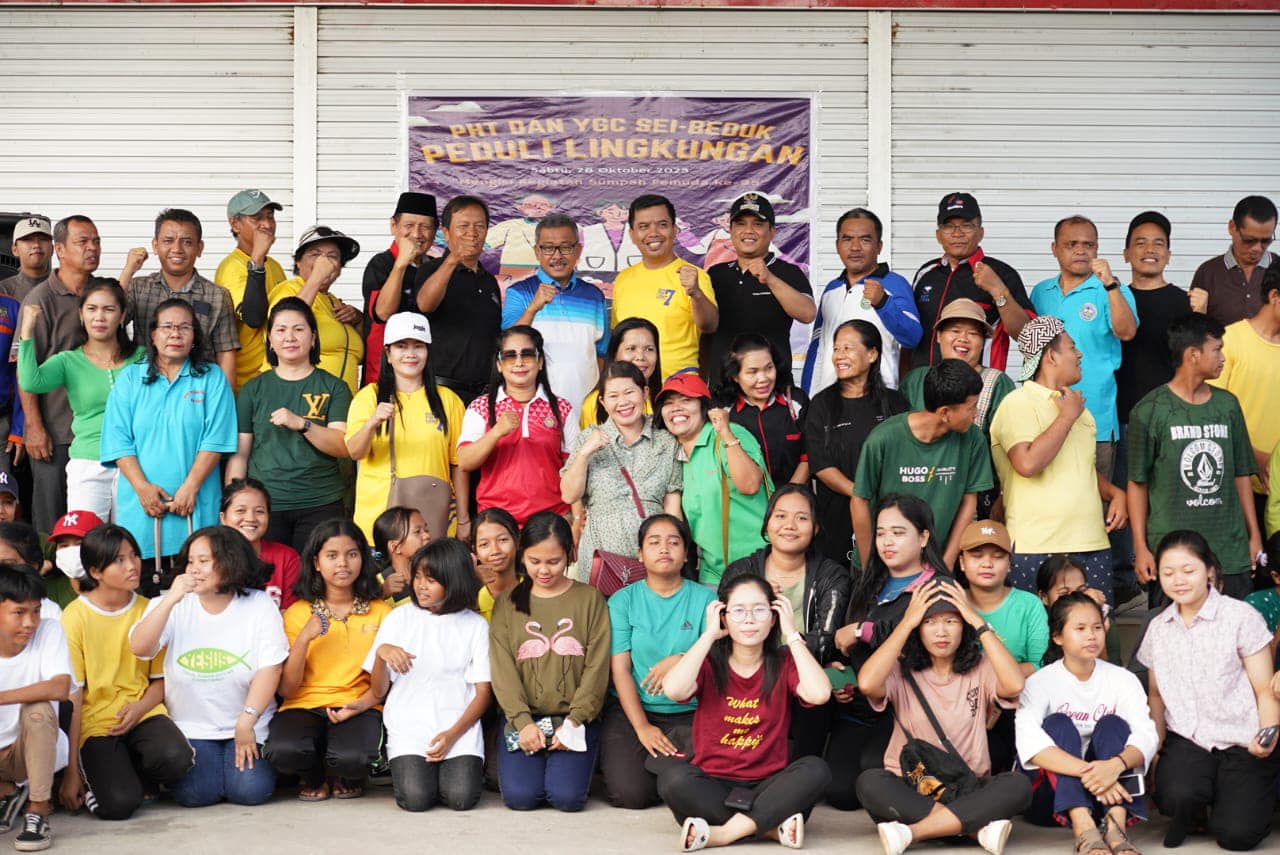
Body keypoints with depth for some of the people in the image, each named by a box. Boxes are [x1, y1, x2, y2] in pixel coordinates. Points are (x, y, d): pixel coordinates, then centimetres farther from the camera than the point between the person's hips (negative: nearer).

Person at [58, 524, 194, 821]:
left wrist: (140, 707, -13)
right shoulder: (75, 618, -5)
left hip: (143, 713, 3)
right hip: (95, 721, -3)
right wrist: (71, 771, -9)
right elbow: (71, 694, -7)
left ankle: (127, 775, 3)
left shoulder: (149, 611, 7)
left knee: (176, 757, -30)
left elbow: (161, 679, 11)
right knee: (118, 804, -26)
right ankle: (97, 775, 9)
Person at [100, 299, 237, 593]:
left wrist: (190, 487, -11)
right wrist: (143, 487, -8)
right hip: (141, 502, 1)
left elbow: (215, 440, -1)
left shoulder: (212, 379, 8)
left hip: (195, 503, -1)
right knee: (140, 586, -2)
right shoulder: (130, 378, 12)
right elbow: (118, 439, 4)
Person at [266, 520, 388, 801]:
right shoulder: (297, 613, 6)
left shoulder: (381, 612, 8)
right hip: (305, 705, 0)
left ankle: (345, 778, 8)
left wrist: (363, 703, -14)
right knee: (283, 751, -33)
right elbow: (285, 689, 1)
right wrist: (304, 638, -13)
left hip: (357, 706, 0)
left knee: (353, 758, -34)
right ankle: (314, 776, 6)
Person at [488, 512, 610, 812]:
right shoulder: (507, 604, 8)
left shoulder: (589, 599, 5)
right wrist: (524, 721, -13)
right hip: (522, 717, 1)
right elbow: (502, 669, 0)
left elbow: (597, 667, -1)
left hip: (574, 717, -1)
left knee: (567, 796, -20)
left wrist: (574, 721, -12)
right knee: (520, 795, -19)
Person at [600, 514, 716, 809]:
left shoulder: (705, 598, 5)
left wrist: (680, 660, -20)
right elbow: (620, 669, -1)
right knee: (629, 794, -21)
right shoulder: (623, 601, 4)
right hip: (630, 709, 0)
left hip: (689, 714, 1)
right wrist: (642, 728, -11)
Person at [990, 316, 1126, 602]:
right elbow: (1028, 464, -22)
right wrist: (1067, 417, -11)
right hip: (1037, 549, -7)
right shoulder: (1019, 404, -6)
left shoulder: (1075, 405, 22)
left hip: (1093, 545, 8)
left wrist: (1114, 493, 11)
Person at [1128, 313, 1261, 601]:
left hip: (1231, 551, 4)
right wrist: (1140, 547, -4)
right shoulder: (1150, 411, -2)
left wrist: (1254, 534, 13)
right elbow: (1138, 483, -1)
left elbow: (1241, 474, 17)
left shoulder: (1228, 405, 12)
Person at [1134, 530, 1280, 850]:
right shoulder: (1158, 628, 10)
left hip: (1240, 741, -2)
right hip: (1186, 740, 2)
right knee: (1177, 798, -30)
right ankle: (1191, 813, 8)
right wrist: (1155, 740, 2)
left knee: (1236, 833, -18)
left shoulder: (1241, 617, -4)